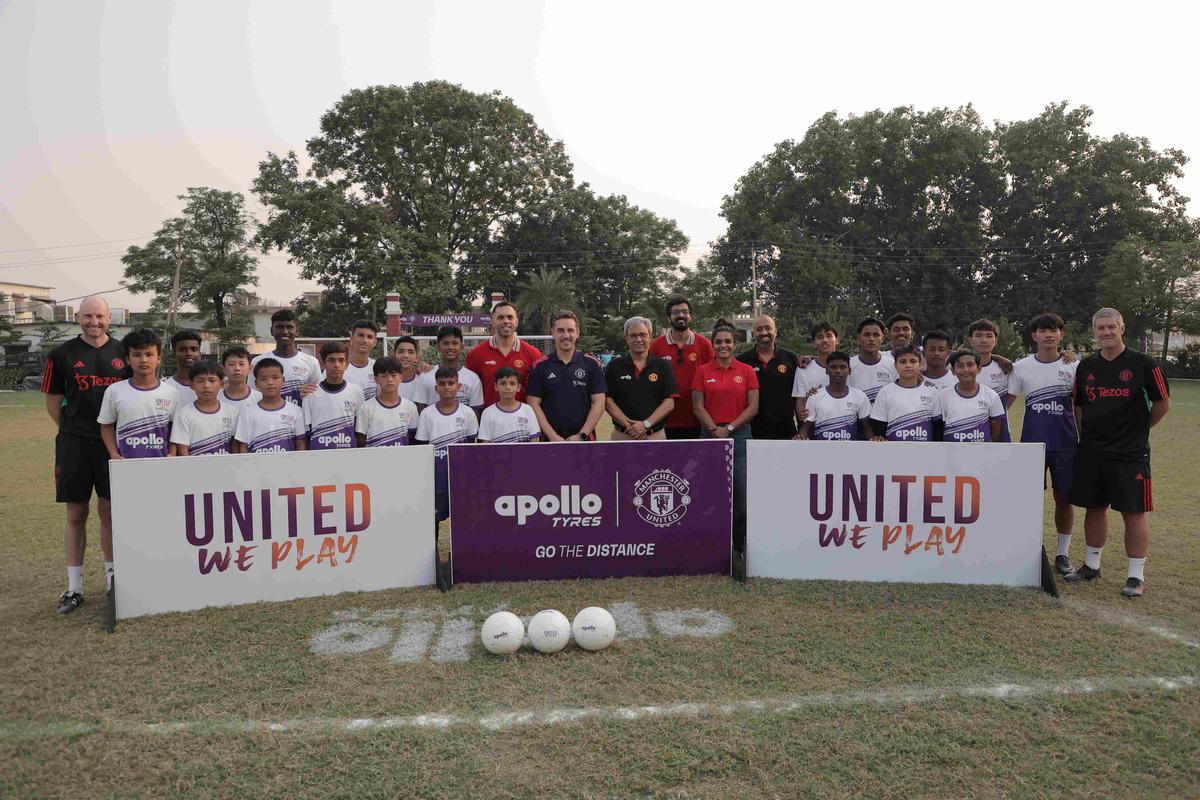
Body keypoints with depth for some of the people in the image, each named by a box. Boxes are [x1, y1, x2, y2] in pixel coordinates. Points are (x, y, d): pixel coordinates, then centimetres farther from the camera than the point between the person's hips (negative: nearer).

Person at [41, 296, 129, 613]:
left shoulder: (123, 352, 3)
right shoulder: (62, 354, 0)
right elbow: (53, 403, 5)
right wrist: (75, 432, 3)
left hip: (113, 443, 1)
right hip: (74, 444, -1)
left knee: (109, 512, 9)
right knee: (76, 514, 6)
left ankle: (113, 577, 20)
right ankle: (74, 587, 15)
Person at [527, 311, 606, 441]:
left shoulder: (592, 364, 3)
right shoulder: (540, 366, 2)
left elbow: (599, 404, -1)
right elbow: (534, 405, -2)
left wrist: (581, 435, -10)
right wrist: (553, 436, -11)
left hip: (584, 440, 0)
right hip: (550, 440, 0)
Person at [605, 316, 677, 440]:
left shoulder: (663, 366, 4)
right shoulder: (614, 366, 4)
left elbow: (669, 402, -2)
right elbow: (608, 401, -1)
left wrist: (646, 424, -13)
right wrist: (628, 425, -13)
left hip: (656, 435, 0)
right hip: (622, 435, 0)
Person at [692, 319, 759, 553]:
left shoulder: (746, 371, 5)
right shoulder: (703, 371, 6)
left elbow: (753, 407, 1)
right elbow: (698, 407, 3)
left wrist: (729, 428, -7)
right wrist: (715, 430, -8)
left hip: (740, 435, 0)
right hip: (710, 435, 0)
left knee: (742, 491, -4)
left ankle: (740, 543, 13)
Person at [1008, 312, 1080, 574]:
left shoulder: (1074, 366, 1)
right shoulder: (1021, 367, 2)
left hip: (1066, 444, 0)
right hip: (1032, 444, 0)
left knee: (1064, 499, 7)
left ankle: (1063, 553, 21)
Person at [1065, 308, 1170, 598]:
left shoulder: (1143, 364, -6)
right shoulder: (1086, 366, 7)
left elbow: (1162, 404, 1)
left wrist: (1136, 430, 8)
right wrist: (1088, 436, 9)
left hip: (1130, 454, -4)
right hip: (1091, 452, 4)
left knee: (1134, 513, 0)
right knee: (1095, 509, 13)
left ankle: (1136, 577, 10)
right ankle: (1091, 566, 26)